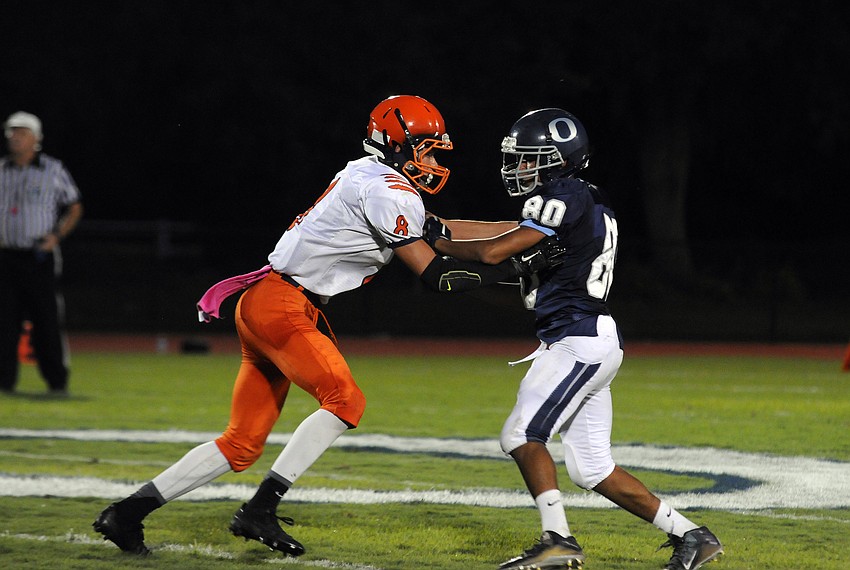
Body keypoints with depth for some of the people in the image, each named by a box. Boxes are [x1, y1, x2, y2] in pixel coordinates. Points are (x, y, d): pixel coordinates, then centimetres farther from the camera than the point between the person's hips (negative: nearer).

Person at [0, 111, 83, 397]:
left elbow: (74, 208, 9)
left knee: (47, 321, -4)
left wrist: (56, 234, -6)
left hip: (40, 256, -3)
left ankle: (57, 382, 3)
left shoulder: (53, 170, 4)